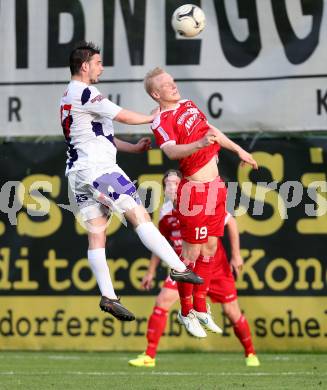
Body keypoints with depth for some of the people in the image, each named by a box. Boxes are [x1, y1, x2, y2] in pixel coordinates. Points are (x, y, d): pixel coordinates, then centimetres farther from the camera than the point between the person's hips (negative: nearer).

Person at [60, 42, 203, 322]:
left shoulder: (68, 97, 21)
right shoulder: (85, 93, -11)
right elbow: (123, 116, -9)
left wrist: (133, 147, 22)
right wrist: (153, 118, 8)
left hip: (78, 173, 10)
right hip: (98, 168, -10)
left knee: (96, 234, 4)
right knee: (140, 215, -10)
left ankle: (108, 296, -1)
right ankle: (178, 268, -13)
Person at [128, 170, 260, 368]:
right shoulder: (166, 212, -5)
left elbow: (231, 222, -7)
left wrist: (236, 255, -8)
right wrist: (151, 272, 13)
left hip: (215, 264, -3)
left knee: (231, 311, 1)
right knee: (162, 301, -13)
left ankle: (251, 354, 23)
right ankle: (149, 355, -7)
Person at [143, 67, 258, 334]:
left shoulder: (189, 105, 14)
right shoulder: (161, 122, -14)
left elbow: (212, 131, 29)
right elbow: (171, 151, -32)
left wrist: (239, 150, 36)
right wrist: (200, 144, -47)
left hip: (215, 185, 8)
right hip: (195, 190, -8)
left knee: (210, 247, 13)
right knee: (193, 252, -3)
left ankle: (200, 308, 23)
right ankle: (186, 312, 9)